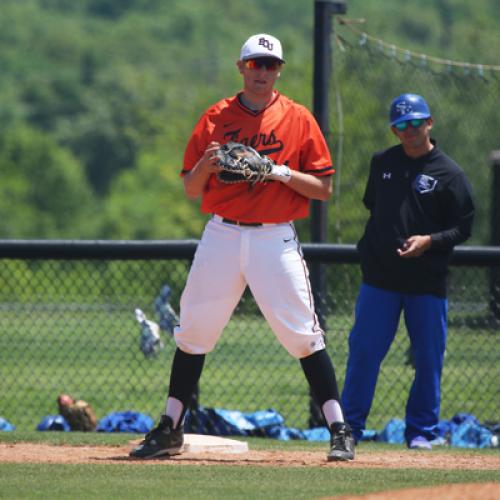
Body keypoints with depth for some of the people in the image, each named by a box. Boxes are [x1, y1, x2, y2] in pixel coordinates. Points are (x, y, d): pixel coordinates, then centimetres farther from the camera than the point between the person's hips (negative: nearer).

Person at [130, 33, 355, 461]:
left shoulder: (298, 119, 2)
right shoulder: (215, 118, 7)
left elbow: (324, 188, 1)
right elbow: (191, 189, 8)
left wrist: (281, 172, -15)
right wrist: (205, 165, -13)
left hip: (276, 238, -2)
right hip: (222, 234, 2)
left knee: (303, 335, -8)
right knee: (194, 331, 5)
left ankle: (340, 431, -4)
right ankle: (170, 430, 14)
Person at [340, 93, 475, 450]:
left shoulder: (449, 173, -3)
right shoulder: (382, 163, 9)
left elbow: (463, 228, -4)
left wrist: (429, 241, -18)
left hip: (428, 282, -2)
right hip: (380, 277, 2)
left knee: (429, 357, 2)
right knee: (364, 351, 0)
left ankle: (421, 430, 13)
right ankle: (350, 426, 6)